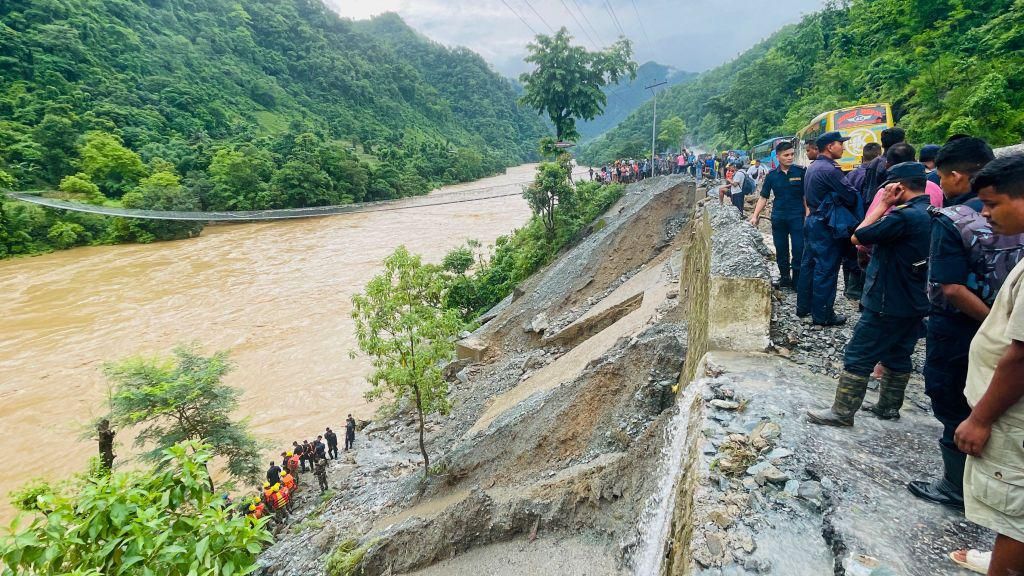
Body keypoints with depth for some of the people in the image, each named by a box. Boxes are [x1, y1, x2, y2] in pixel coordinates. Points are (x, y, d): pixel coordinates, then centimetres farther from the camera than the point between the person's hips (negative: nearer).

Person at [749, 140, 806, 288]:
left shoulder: (800, 172, -3)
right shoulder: (772, 175, 3)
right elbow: (763, 197, 7)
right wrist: (755, 216, 0)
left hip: (797, 216, -2)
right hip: (778, 217, 2)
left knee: (798, 250, -3)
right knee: (781, 250, 10)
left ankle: (797, 280, 9)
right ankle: (784, 277, 25)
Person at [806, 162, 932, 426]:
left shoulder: (904, 216, -23)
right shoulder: (932, 215, 7)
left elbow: (857, 238, -16)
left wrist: (883, 204, -11)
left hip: (887, 303, -9)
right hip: (915, 303, 9)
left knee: (858, 357, -1)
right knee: (898, 356, 19)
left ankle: (843, 412, 5)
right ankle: (889, 406, 32)